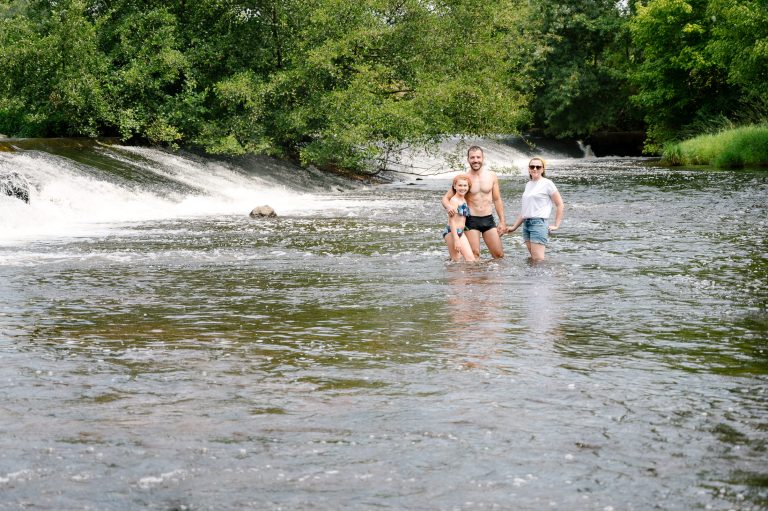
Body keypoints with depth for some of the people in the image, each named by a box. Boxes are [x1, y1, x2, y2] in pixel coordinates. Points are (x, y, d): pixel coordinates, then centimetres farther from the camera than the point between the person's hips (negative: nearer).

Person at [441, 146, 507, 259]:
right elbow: (445, 198, -1)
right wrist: (448, 207, -24)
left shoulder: (491, 176, 5)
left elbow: (497, 200, 11)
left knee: (499, 254, 1)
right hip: (471, 220, -2)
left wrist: (502, 222, 8)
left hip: (488, 219, 2)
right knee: (474, 255, -4)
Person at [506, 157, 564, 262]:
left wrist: (556, 225, -6)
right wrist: (514, 226, 22)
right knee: (533, 259, 3)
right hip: (526, 224, 7)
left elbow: (560, 205, -2)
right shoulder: (528, 184, 18)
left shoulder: (547, 183, -2)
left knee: (538, 260, -13)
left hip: (539, 223, -7)